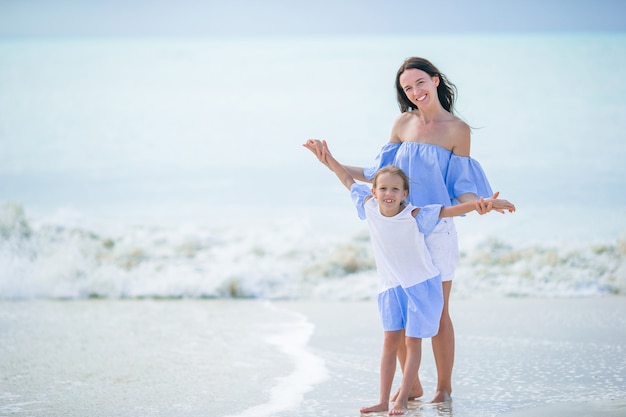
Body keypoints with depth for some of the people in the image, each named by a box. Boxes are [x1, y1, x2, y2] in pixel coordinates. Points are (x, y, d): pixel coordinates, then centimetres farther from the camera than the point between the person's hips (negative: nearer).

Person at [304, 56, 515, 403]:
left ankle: (444, 387, 16)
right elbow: (381, 174, 12)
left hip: (437, 229, -4)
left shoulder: (457, 130, -4)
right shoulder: (403, 123, 6)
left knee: (437, 313, 2)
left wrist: (477, 202, -26)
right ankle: (412, 385, 19)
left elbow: (460, 188, -4)